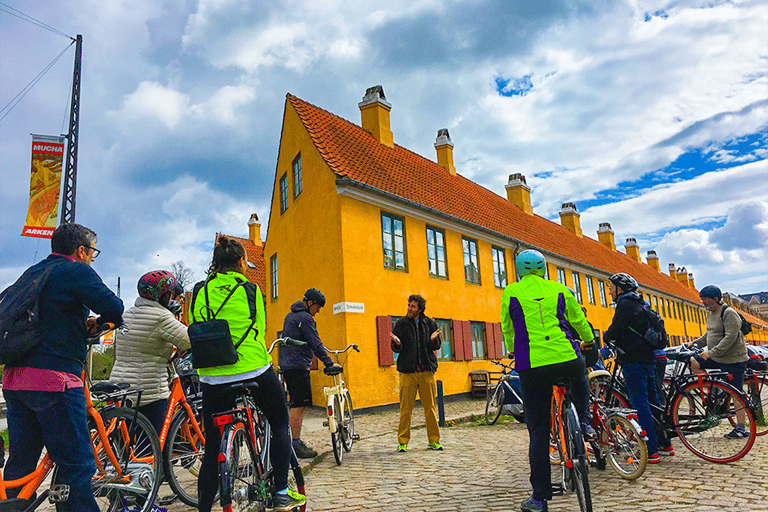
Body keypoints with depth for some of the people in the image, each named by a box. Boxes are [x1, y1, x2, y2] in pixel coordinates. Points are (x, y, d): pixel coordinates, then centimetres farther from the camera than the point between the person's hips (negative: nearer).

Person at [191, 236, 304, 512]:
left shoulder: (200, 291, 3)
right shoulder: (249, 290, -3)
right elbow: (259, 331, 4)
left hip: (212, 378, 3)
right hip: (254, 371, -2)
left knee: (213, 449, 13)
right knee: (280, 423, 19)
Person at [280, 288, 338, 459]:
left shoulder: (290, 316, 19)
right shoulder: (305, 318, -13)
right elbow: (316, 344, -16)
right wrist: (329, 363, -12)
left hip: (287, 365, 10)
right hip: (299, 366, -10)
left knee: (297, 405, 14)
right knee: (299, 405, -8)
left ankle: (297, 442, 19)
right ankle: (296, 445, -6)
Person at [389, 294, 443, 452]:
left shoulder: (429, 323, 9)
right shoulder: (402, 323, 5)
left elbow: (437, 346, 12)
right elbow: (395, 349, 5)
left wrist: (433, 339, -11)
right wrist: (397, 343, -18)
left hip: (427, 370, 1)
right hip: (408, 371, -1)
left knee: (430, 407, 4)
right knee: (406, 408, -2)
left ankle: (433, 440, 16)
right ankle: (403, 442, 8)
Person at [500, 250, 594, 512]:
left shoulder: (510, 293, 7)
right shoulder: (559, 290, 11)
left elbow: (507, 330, 16)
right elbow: (579, 321, 23)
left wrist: (514, 352, 36)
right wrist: (590, 341, 44)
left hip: (532, 367, -1)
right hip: (568, 361, 1)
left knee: (538, 432, 8)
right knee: (580, 378, 39)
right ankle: (583, 420, 22)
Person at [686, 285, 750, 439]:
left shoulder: (729, 313, -17)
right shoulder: (711, 314, 11)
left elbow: (730, 338, -24)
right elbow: (709, 335, 21)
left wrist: (711, 353, -28)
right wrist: (695, 343, 6)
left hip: (733, 359, -8)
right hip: (717, 358, 8)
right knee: (693, 362, -7)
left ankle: (741, 428, 7)